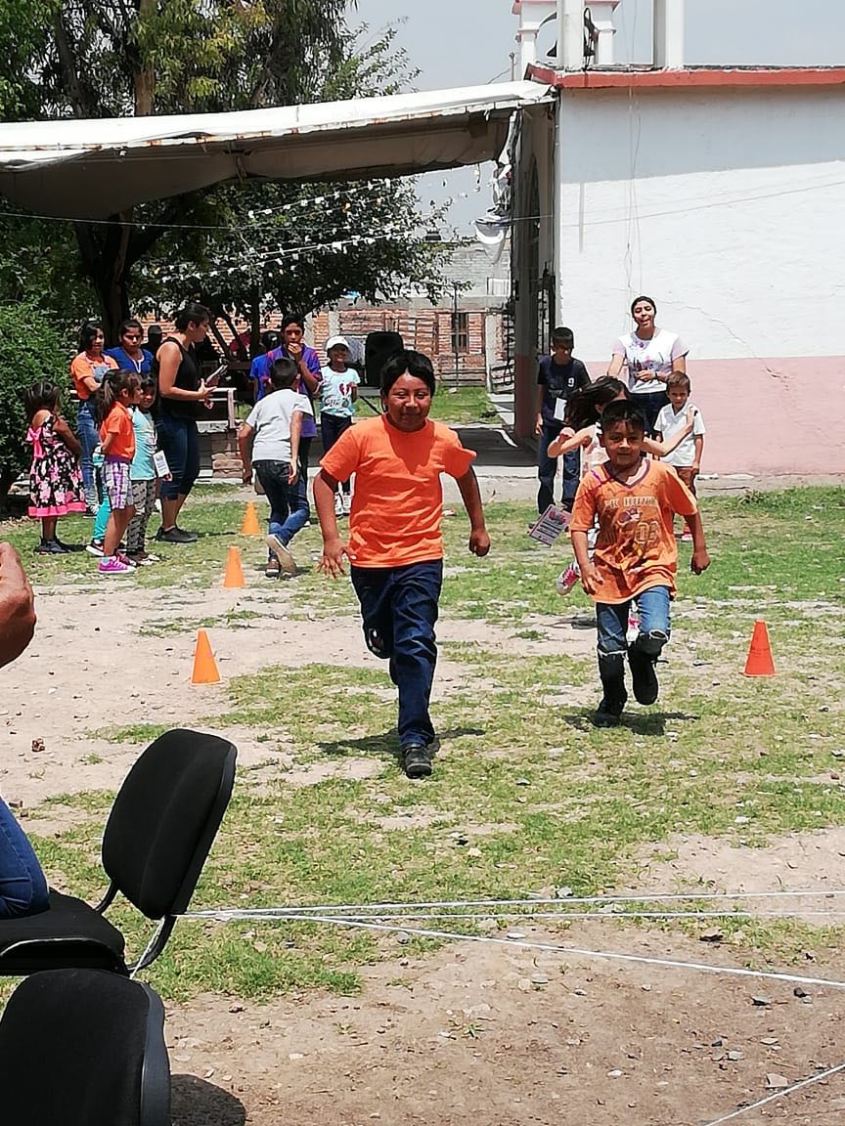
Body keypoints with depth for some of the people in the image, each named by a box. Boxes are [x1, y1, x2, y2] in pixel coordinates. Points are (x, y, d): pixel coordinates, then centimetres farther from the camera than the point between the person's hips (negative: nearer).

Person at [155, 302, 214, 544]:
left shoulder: (189, 347, 15)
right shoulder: (171, 348, -15)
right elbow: (166, 389, -20)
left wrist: (200, 394, 10)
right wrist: (197, 395, -13)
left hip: (186, 418, 10)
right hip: (171, 418, -10)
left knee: (191, 471, 14)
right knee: (174, 473, -5)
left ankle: (170, 524, 22)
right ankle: (167, 529, 3)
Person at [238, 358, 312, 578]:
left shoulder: (264, 402, 27)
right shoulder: (298, 398, 15)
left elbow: (243, 435, 21)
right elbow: (295, 423, -6)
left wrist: (247, 467, 30)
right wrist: (294, 459, -15)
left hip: (260, 457, 5)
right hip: (282, 457, -5)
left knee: (278, 509, 18)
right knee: (301, 509, 4)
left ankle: (274, 560, 2)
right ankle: (280, 536, -26)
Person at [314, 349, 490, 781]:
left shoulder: (443, 440, -4)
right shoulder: (362, 436, -11)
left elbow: (465, 475, 18)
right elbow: (324, 481, -4)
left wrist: (478, 526, 23)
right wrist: (331, 537, -13)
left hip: (421, 558, -1)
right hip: (369, 559, 1)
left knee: (416, 644, -14)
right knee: (385, 644, 18)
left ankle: (415, 738, -13)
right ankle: (413, 694, 51)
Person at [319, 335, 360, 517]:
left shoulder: (352, 373, 7)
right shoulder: (324, 373, 0)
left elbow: (354, 399, 13)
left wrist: (354, 389, -6)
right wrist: (317, 386, -21)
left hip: (345, 416, 1)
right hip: (328, 416, -1)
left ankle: (346, 494, 7)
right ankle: (334, 496, 5)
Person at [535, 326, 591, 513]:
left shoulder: (577, 367, -6)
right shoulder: (545, 364, -2)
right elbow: (540, 391, 8)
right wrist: (539, 417, 5)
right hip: (549, 421, 2)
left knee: (571, 466, -6)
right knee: (545, 466, 9)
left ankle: (569, 506, -3)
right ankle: (545, 510, 20)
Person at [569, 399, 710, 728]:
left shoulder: (661, 474, -6)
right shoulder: (594, 482, -6)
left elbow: (690, 510, 8)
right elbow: (579, 527, -4)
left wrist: (700, 550, 11)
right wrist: (585, 565, -17)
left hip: (653, 568, -1)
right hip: (610, 573, 1)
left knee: (655, 634, -23)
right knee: (610, 646, 7)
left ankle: (642, 661, 14)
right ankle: (612, 701, 33)